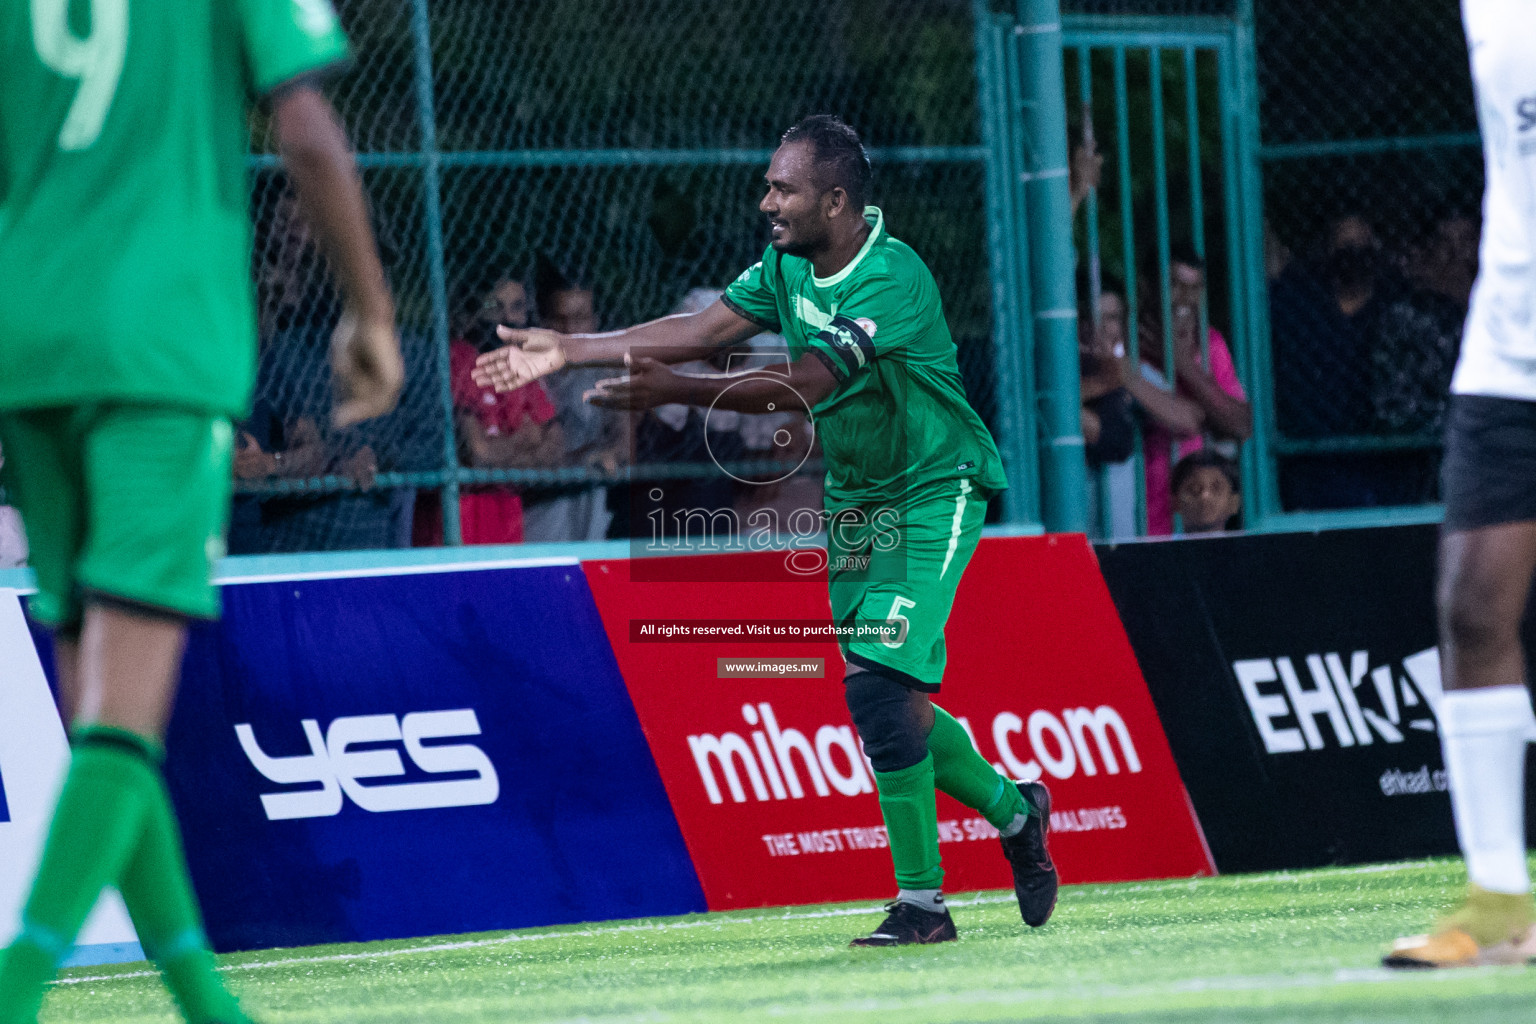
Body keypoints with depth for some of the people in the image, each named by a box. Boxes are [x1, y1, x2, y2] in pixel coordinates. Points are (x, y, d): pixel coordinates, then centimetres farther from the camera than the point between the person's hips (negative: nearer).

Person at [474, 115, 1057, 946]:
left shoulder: (890, 279, -26)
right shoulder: (789, 265, 2)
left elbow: (803, 386, -33)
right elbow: (708, 327, 1)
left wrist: (675, 393, -38)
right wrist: (571, 349, -6)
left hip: (933, 495, -9)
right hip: (855, 501, 9)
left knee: (877, 685, -19)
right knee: (881, 700, 9)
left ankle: (922, 902, -12)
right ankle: (1012, 808, 33)